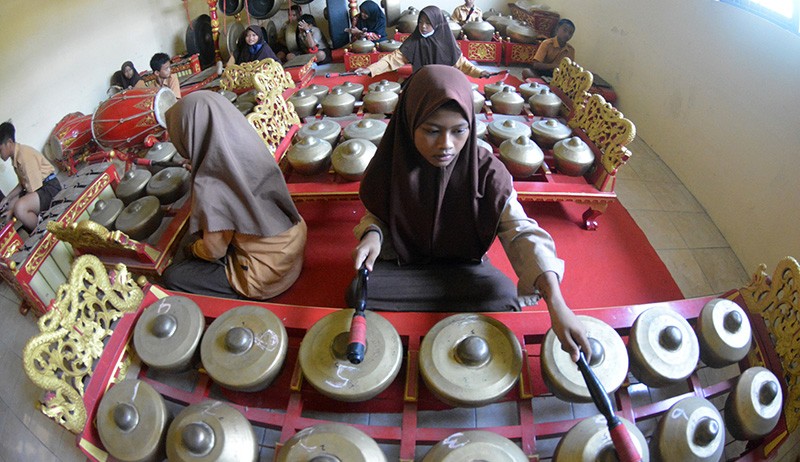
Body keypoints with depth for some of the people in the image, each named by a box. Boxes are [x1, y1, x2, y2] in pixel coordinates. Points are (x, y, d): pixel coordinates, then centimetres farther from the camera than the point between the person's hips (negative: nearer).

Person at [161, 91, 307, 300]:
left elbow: (214, 251, -12)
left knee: (171, 277, 7)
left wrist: (194, 249, 11)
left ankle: (248, 295, 7)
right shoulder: (251, 146, -12)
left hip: (267, 271, -7)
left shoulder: (210, 186, -29)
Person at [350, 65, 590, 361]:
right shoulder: (391, 164, -14)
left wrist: (557, 305, -37)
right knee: (359, 294, -27)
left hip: (463, 266, -1)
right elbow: (376, 215, 3)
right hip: (401, 264, 1)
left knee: (505, 298, -30)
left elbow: (521, 232, -23)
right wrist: (372, 234, -25)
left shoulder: (486, 171, -19)